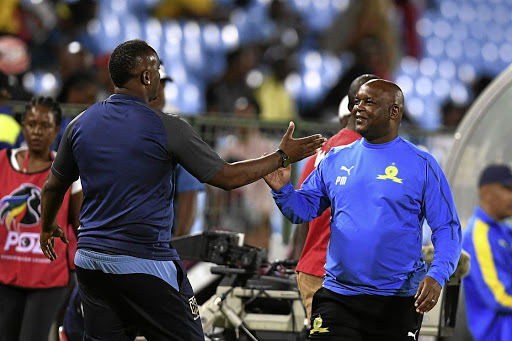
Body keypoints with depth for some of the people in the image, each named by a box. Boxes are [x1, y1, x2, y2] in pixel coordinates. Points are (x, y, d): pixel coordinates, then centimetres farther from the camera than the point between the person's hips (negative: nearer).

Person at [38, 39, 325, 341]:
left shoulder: (81, 124, 5)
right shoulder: (166, 128, -10)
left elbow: (54, 186, 17)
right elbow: (227, 177, -4)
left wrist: (48, 227, 38)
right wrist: (283, 156, 9)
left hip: (90, 259, 6)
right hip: (146, 265, -5)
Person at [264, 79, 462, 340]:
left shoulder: (421, 165, -2)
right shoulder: (335, 159, 9)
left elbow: (447, 229, -3)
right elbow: (303, 209, 12)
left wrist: (437, 275, -19)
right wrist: (283, 190, -10)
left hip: (397, 304, -2)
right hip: (337, 297, 2)